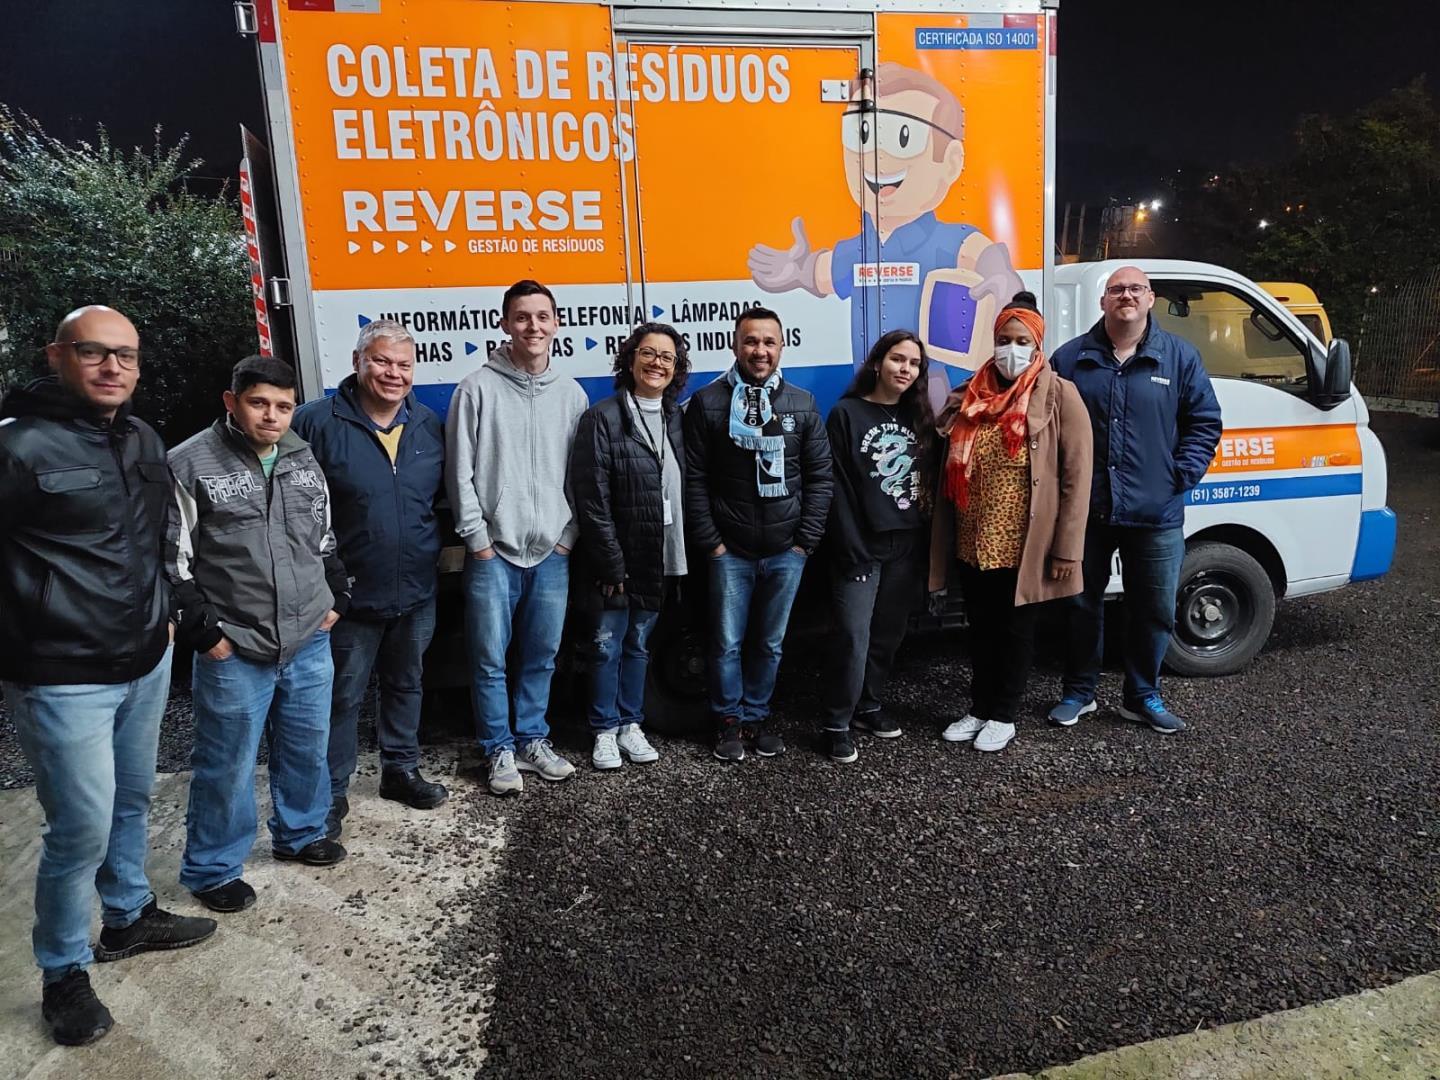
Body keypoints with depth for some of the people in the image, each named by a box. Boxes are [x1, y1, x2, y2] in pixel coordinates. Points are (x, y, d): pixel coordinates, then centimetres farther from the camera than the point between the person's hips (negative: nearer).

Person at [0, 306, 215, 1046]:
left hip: (147, 659, 7)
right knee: (83, 827, 0)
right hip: (64, 677, -7)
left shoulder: (142, 438, 8)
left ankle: (129, 918, 42)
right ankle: (63, 973, 22)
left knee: (133, 799, 21)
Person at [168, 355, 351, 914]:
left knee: (307, 747, 18)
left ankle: (300, 834, 39)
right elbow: (172, 559, -9)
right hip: (235, 650, -5)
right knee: (227, 763, 6)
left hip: (310, 640, 5)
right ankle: (211, 870, 25)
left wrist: (335, 596, 11)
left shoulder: (303, 458, 8)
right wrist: (204, 630, -10)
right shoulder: (190, 464, -10)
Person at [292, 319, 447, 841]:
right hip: (353, 595, -4)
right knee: (344, 697, 7)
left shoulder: (430, 425, 2)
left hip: (417, 590, 5)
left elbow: (445, 495, 14)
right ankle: (331, 795, 23)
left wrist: (436, 548, 5)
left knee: (405, 684, 20)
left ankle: (401, 770, 38)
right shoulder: (318, 422, -13)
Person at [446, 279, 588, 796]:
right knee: (491, 660, 4)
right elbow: (460, 473, -4)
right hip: (494, 553, -3)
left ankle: (533, 740, 28)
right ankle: (500, 750, 19)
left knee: (542, 657, 12)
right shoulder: (478, 388, -3)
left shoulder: (571, 394, 7)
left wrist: (569, 535, 2)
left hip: (552, 553, 3)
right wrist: (479, 540, -7)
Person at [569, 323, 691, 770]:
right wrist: (612, 563, -15)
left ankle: (631, 725, 28)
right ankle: (605, 731, 20)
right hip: (614, 560, -5)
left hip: (659, 560, 5)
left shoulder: (674, 420, 8)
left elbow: (682, 492, 9)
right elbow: (592, 498, -12)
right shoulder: (603, 417, -8)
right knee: (609, 645, 5)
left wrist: (678, 557, 3)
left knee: (639, 643, 15)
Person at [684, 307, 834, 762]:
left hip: (787, 552, 2)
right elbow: (694, 479, -2)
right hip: (729, 551, -2)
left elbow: (819, 476, 6)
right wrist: (710, 541, -6)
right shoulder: (707, 402, -2)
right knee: (727, 643, 5)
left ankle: (756, 716, 28)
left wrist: (806, 540, -1)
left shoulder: (802, 403, 5)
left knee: (770, 644, 12)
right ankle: (729, 720, 23)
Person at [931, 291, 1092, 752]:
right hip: (974, 543, 5)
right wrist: (947, 537, 9)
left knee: (1015, 628, 10)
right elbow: (952, 470, 13)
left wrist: (1067, 547, -12)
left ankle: (1004, 716, 25)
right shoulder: (972, 395, 7)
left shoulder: (1058, 396, -7)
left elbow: (1076, 476, -9)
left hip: (1023, 544, -4)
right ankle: (980, 709, 32)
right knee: (981, 628, 16)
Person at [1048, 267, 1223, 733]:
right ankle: (1078, 692, 28)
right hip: (1085, 513, 0)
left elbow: (1205, 423, 6)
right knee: (1082, 604, 12)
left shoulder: (1180, 356, 3)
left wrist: (1182, 475, -4)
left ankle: (1143, 696, 28)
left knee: (1155, 611, 9)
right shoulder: (1071, 358, 2)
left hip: (1156, 516, 1)